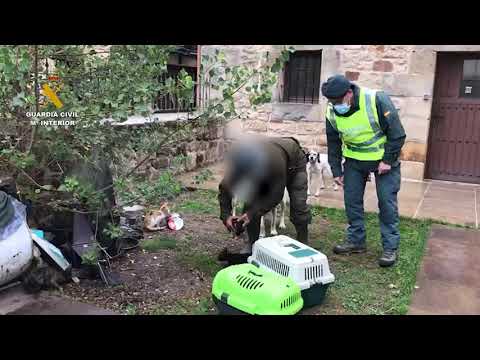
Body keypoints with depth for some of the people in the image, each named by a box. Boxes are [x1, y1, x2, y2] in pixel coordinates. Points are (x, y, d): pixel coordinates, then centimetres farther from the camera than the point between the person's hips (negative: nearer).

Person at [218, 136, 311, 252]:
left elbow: (277, 194, -38)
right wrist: (226, 215, -33)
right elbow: (225, 188, -22)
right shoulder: (237, 159, -33)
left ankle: (303, 245, 6)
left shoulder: (275, 160, -48)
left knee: (298, 205, -14)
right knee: (251, 204, -11)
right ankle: (252, 245, 4)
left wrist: (253, 213, -43)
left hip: (294, 162, -4)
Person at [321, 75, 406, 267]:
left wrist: (388, 160, -17)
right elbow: (333, 144, 2)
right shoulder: (332, 113, -12)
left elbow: (397, 133, -18)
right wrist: (336, 171, 2)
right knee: (351, 200, 4)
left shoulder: (377, 100, -26)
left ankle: (390, 247, 6)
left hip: (384, 159, -4)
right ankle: (356, 240, 19)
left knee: (387, 202, -4)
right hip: (354, 160, 4)